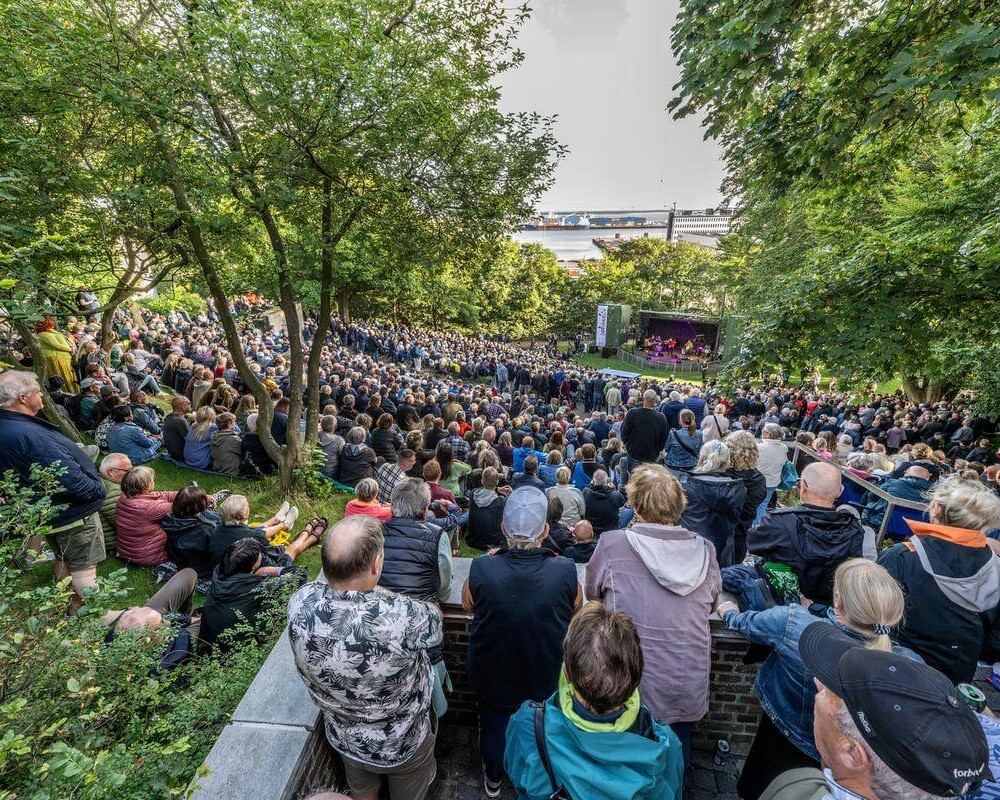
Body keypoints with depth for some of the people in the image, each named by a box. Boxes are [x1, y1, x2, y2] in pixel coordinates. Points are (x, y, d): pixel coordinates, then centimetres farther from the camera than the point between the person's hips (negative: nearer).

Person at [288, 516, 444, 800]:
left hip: (343, 738, 4)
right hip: (401, 745, -3)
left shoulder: (300, 603, -31)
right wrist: (375, 590, -8)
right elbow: (436, 619, -19)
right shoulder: (402, 616, -44)